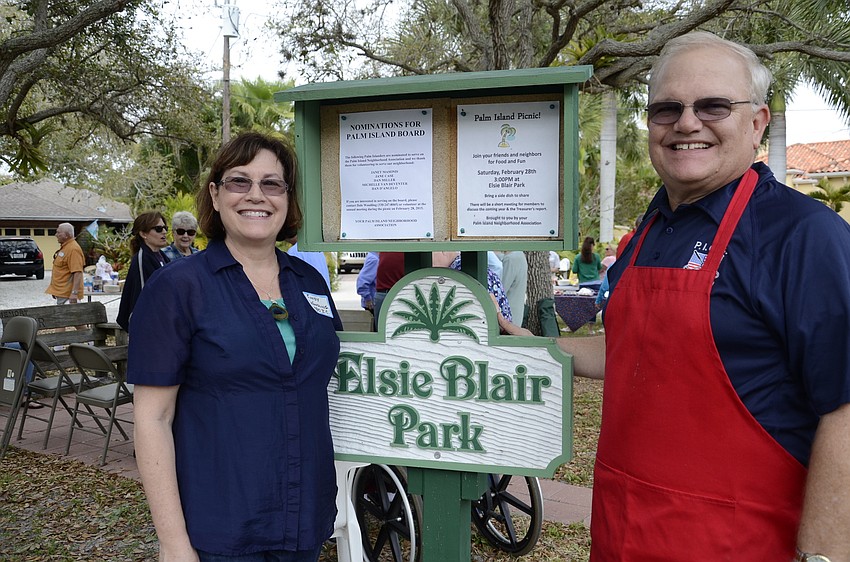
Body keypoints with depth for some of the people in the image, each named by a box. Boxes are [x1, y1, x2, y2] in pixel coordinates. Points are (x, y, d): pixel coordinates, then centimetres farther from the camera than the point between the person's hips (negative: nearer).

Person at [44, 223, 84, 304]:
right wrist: (55, 291, 23)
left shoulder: (73, 249, -18)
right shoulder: (64, 247, 15)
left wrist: (74, 293, -31)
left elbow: (77, 273, -26)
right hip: (61, 293, 11)